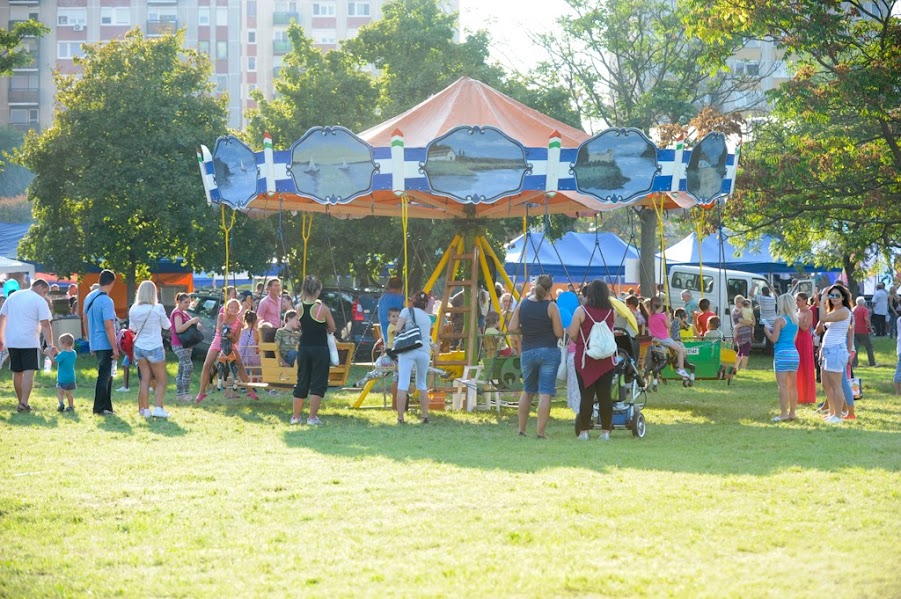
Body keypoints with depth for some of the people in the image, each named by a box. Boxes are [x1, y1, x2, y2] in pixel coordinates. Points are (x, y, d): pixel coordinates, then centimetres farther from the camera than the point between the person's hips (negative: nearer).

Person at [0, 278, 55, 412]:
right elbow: (45, 325, -11)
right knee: (29, 372, -8)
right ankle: (24, 403, -20)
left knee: (17, 373, 14)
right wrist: (50, 345, -11)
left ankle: (21, 402, 22)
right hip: (30, 341, -6)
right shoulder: (40, 301, -3)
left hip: (12, 341, 6)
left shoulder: (13, 296, 15)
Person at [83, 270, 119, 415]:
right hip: (105, 344, -8)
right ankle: (100, 408, 3)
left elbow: (86, 320, 18)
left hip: (95, 343, 8)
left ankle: (107, 406, 20)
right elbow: (109, 327, -21)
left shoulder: (89, 298, 8)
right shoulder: (106, 301, -19)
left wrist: (90, 342, 26)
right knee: (104, 376, -1)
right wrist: (115, 348, -17)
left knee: (107, 375, 16)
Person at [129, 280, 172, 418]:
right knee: (161, 381, 6)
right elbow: (167, 326, -1)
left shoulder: (134, 309, -2)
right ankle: (158, 408, -8)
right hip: (154, 347, -4)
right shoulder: (158, 308, -16)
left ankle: (145, 409, 8)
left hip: (139, 347, 4)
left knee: (145, 379, 11)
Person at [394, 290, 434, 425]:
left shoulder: (407, 311, 8)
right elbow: (428, 334, 18)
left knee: (403, 385, -7)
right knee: (422, 384, 19)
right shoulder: (427, 317, 23)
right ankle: (425, 416, 18)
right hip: (425, 351, 4)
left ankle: (400, 418, -12)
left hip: (408, 350, -4)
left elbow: (398, 329, -1)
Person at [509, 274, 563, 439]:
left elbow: (512, 327, 1)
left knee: (527, 391, 19)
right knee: (545, 393, -4)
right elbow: (559, 333, -10)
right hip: (549, 352, -4)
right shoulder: (551, 307, -9)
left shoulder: (522, 304, 2)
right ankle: (541, 431, -8)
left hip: (527, 352, 4)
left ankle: (521, 429, 23)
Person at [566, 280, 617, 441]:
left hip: (585, 359, -2)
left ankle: (584, 431, 1)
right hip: (607, 359, 2)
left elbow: (573, 335, -7)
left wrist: (567, 328, 14)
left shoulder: (581, 311, -8)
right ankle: (606, 431, 7)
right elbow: (612, 333, 11)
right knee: (605, 395, 5)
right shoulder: (611, 311, 1)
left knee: (586, 394, 1)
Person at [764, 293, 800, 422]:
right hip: (794, 353, 7)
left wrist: (767, 330, 8)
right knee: (792, 385, 11)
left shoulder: (780, 320, -10)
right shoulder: (795, 320, 12)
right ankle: (792, 412, 15)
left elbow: (774, 338, -11)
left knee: (782, 385, -7)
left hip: (782, 353, -7)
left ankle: (783, 414, -10)